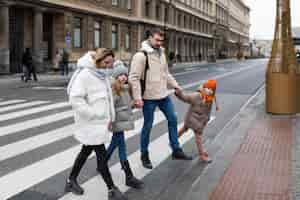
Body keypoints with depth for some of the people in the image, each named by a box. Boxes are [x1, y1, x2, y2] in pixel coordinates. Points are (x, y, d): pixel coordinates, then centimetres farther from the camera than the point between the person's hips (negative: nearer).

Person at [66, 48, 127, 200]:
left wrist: (109, 117, 10)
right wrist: (93, 115, -21)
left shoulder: (103, 75, 10)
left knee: (86, 151, 18)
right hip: (90, 124, -9)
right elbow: (75, 98, -23)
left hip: (100, 122, 9)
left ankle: (71, 181, 34)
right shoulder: (85, 75, -17)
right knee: (101, 154, -4)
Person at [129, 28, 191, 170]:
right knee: (148, 126, 4)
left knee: (172, 119, 11)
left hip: (164, 95, 7)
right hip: (149, 98, -7)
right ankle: (144, 155, 21)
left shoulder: (161, 53, 9)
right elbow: (133, 78, -19)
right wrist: (137, 98, -23)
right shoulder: (141, 56, -16)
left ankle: (176, 150, 24)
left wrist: (175, 85, 16)